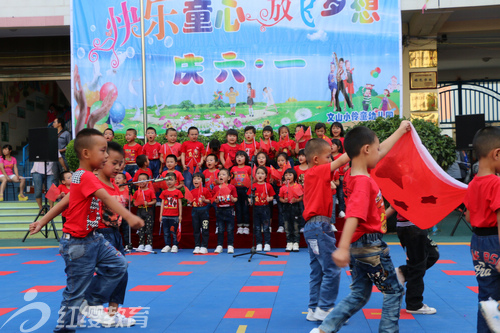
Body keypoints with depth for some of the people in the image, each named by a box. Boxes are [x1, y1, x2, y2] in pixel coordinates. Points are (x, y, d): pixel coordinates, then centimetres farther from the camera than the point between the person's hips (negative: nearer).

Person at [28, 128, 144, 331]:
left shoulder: (80, 176, 9)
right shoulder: (87, 177, -23)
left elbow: (65, 202, 13)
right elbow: (105, 198, -38)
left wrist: (42, 222, 18)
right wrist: (129, 217, -49)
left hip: (92, 239, 10)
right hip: (78, 244, -10)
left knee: (118, 265, 10)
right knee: (75, 289, 1)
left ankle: (94, 304, 20)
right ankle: (64, 326, 16)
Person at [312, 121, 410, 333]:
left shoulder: (359, 173, 5)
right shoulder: (363, 182, -22)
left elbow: (382, 152, 21)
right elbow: (353, 215, -35)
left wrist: (400, 130, 32)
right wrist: (343, 248, -45)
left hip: (359, 245, 9)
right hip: (370, 244, -9)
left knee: (359, 295, 15)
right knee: (394, 291, 9)